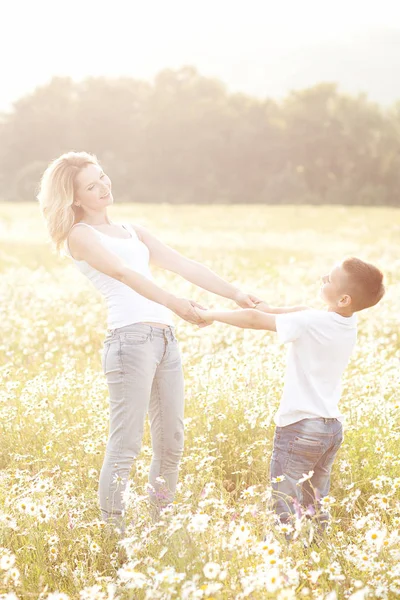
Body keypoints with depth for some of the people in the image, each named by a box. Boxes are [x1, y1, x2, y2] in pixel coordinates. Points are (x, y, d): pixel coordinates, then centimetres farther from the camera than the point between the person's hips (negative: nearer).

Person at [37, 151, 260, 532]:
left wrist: (234, 293, 6)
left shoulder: (132, 232, 24)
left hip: (165, 339, 8)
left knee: (171, 444, 8)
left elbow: (184, 266, 18)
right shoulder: (79, 235, 2)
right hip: (130, 339, -7)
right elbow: (123, 273, -14)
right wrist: (172, 302, -28)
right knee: (125, 447, -9)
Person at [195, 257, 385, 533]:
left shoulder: (310, 323, -20)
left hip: (301, 427, -8)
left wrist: (211, 315, -3)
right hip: (333, 427, 8)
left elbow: (254, 320, -14)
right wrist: (271, 309, 14)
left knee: (285, 506, -3)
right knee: (316, 505, 17)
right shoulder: (350, 322, 1)